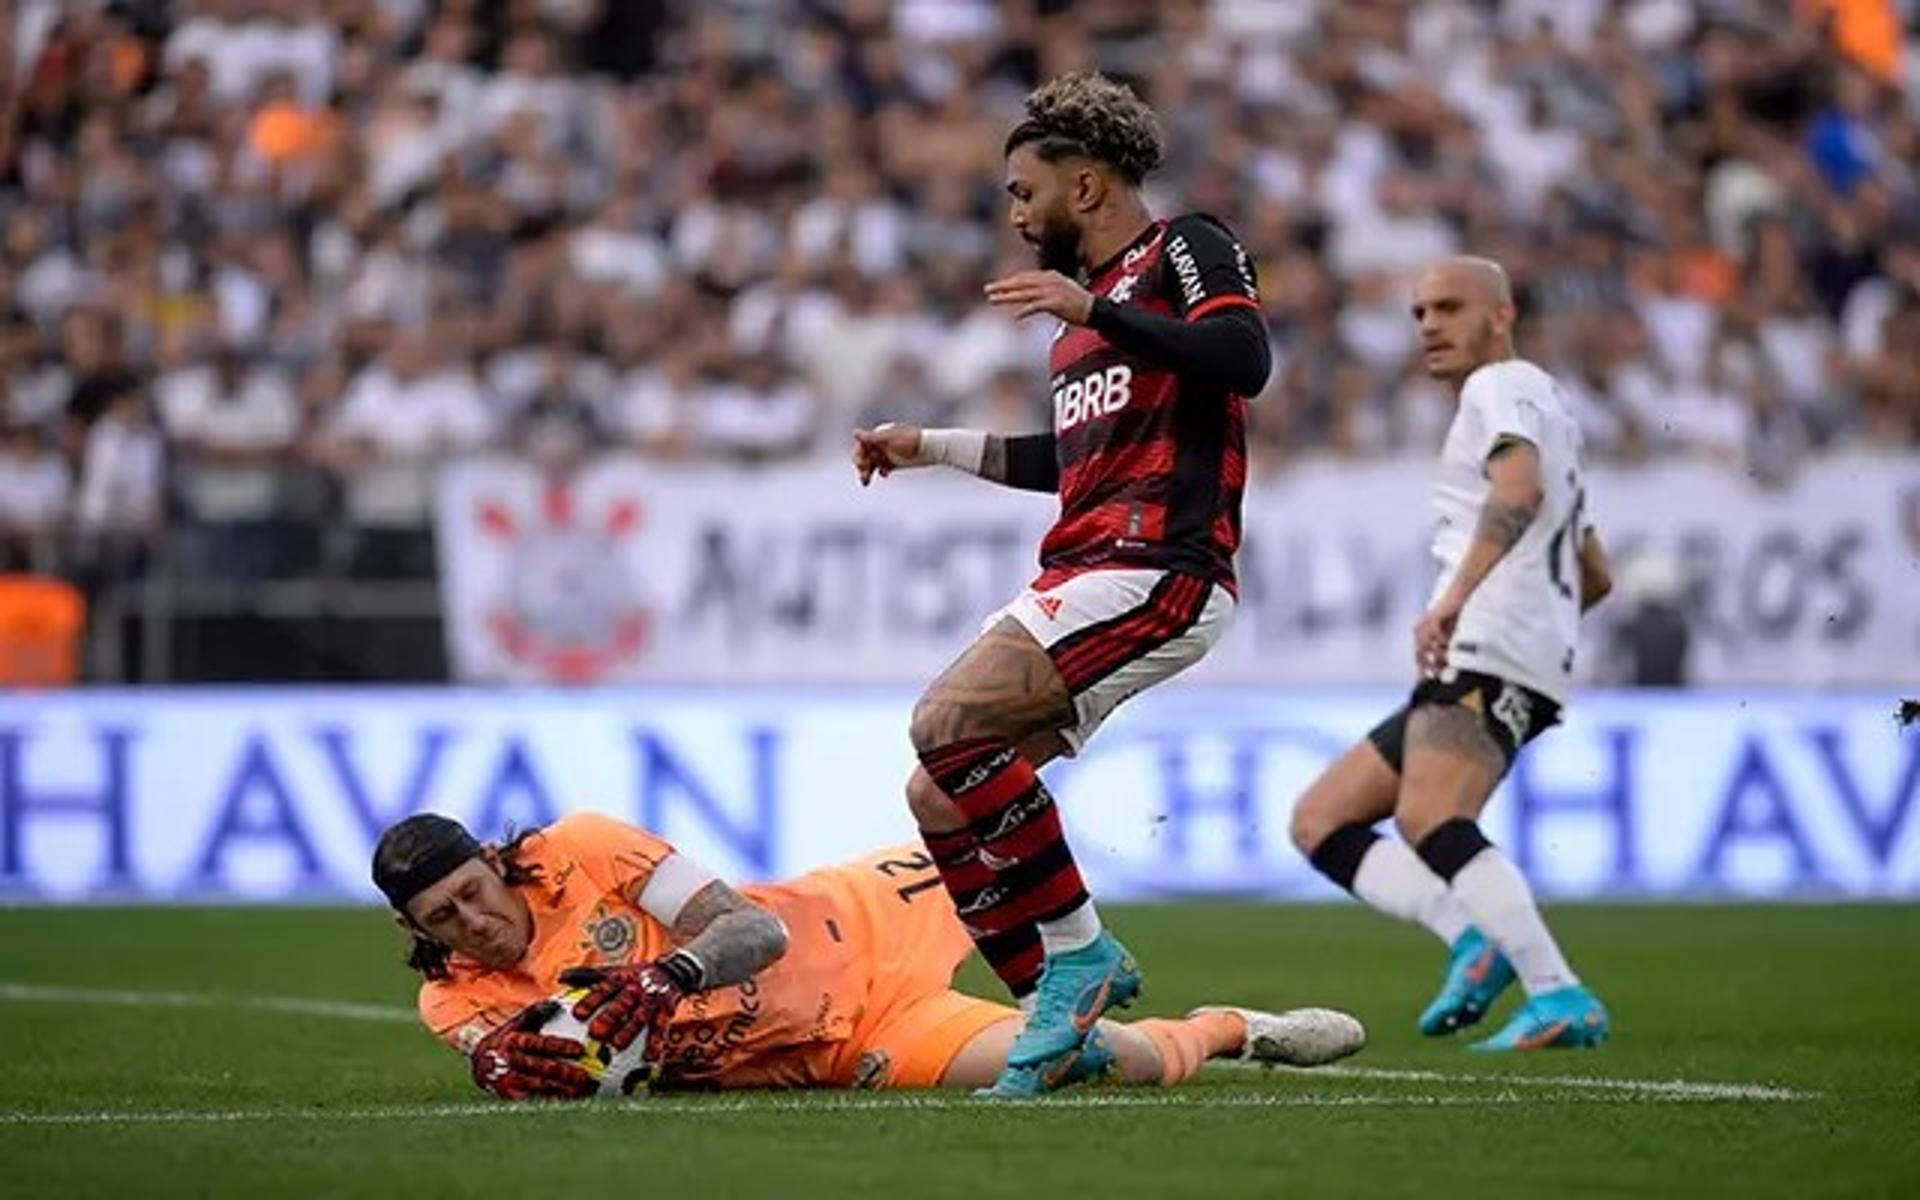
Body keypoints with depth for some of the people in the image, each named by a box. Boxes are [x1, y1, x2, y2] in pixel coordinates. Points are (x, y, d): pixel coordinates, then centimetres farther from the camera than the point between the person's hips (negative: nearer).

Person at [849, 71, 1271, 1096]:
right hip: (1080, 578, 10)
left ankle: (1078, 953, -15)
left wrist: (1095, 311, -24)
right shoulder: (1088, 293, 25)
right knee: (937, 793, 1)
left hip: (1155, 571, -10)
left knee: (948, 723, -23)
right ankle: (1058, 1013, 5)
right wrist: (931, 448, 34)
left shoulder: (1184, 248, -1)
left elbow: (1244, 360, -20)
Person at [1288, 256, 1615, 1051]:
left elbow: (1519, 489, -22)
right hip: (1472, 667, 11)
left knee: (1427, 820, -32)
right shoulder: (1544, 410, 33)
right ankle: (1472, 937, -13)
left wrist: (1455, 599, -29)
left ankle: (1561, 999, -40)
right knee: (1319, 822, 6)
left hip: (1489, 653, -11)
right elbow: (1596, 577, 37)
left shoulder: (1504, 386, 1)